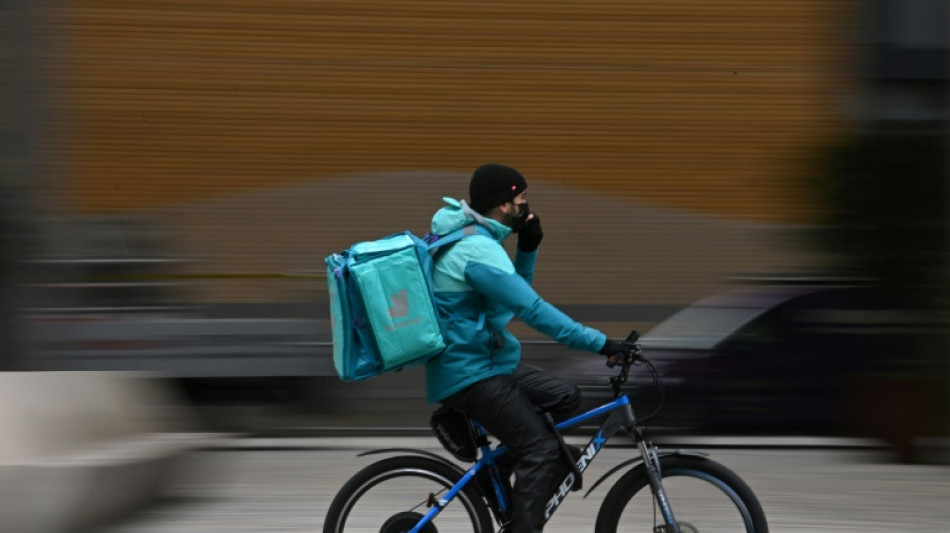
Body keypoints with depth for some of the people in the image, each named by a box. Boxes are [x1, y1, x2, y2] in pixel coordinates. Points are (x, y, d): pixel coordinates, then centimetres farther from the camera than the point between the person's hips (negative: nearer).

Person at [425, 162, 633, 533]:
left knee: (564, 397, 13)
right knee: (541, 447, -13)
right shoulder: (478, 250, -22)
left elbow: (517, 294, 19)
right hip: (469, 374, -10)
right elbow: (533, 310, -28)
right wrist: (598, 343, -27)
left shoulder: (475, 239, 11)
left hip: (480, 360, 10)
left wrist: (528, 248, 3)